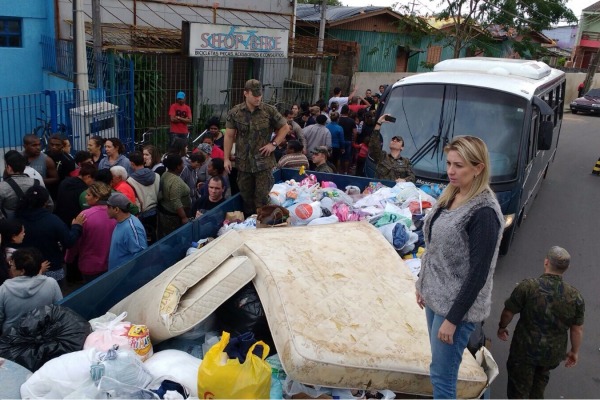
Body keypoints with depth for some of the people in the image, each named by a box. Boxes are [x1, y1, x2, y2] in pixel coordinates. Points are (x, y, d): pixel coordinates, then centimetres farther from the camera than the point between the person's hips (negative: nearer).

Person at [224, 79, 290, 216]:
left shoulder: (269, 111, -2)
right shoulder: (234, 113, 0)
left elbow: (285, 128, 7)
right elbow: (229, 136, 3)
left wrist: (274, 144, -4)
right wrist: (226, 159, 0)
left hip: (264, 162, -2)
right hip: (243, 162, 2)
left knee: (262, 197, -2)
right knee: (246, 196, 12)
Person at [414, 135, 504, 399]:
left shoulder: (484, 212, -22)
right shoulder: (449, 195, 3)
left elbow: (478, 274, -21)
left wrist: (453, 319, -18)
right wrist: (422, 284, 16)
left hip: (457, 305, -8)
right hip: (436, 296, 8)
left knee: (441, 376, 3)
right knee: (439, 369, 19)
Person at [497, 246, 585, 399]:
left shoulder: (527, 286, -20)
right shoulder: (576, 296, -10)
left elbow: (508, 312, -10)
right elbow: (577, 329, -2)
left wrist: (502, 327, 10)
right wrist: (574, 351, 14)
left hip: (524, 348, -3)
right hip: (554, 353, 3)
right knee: (541, 378, 32)